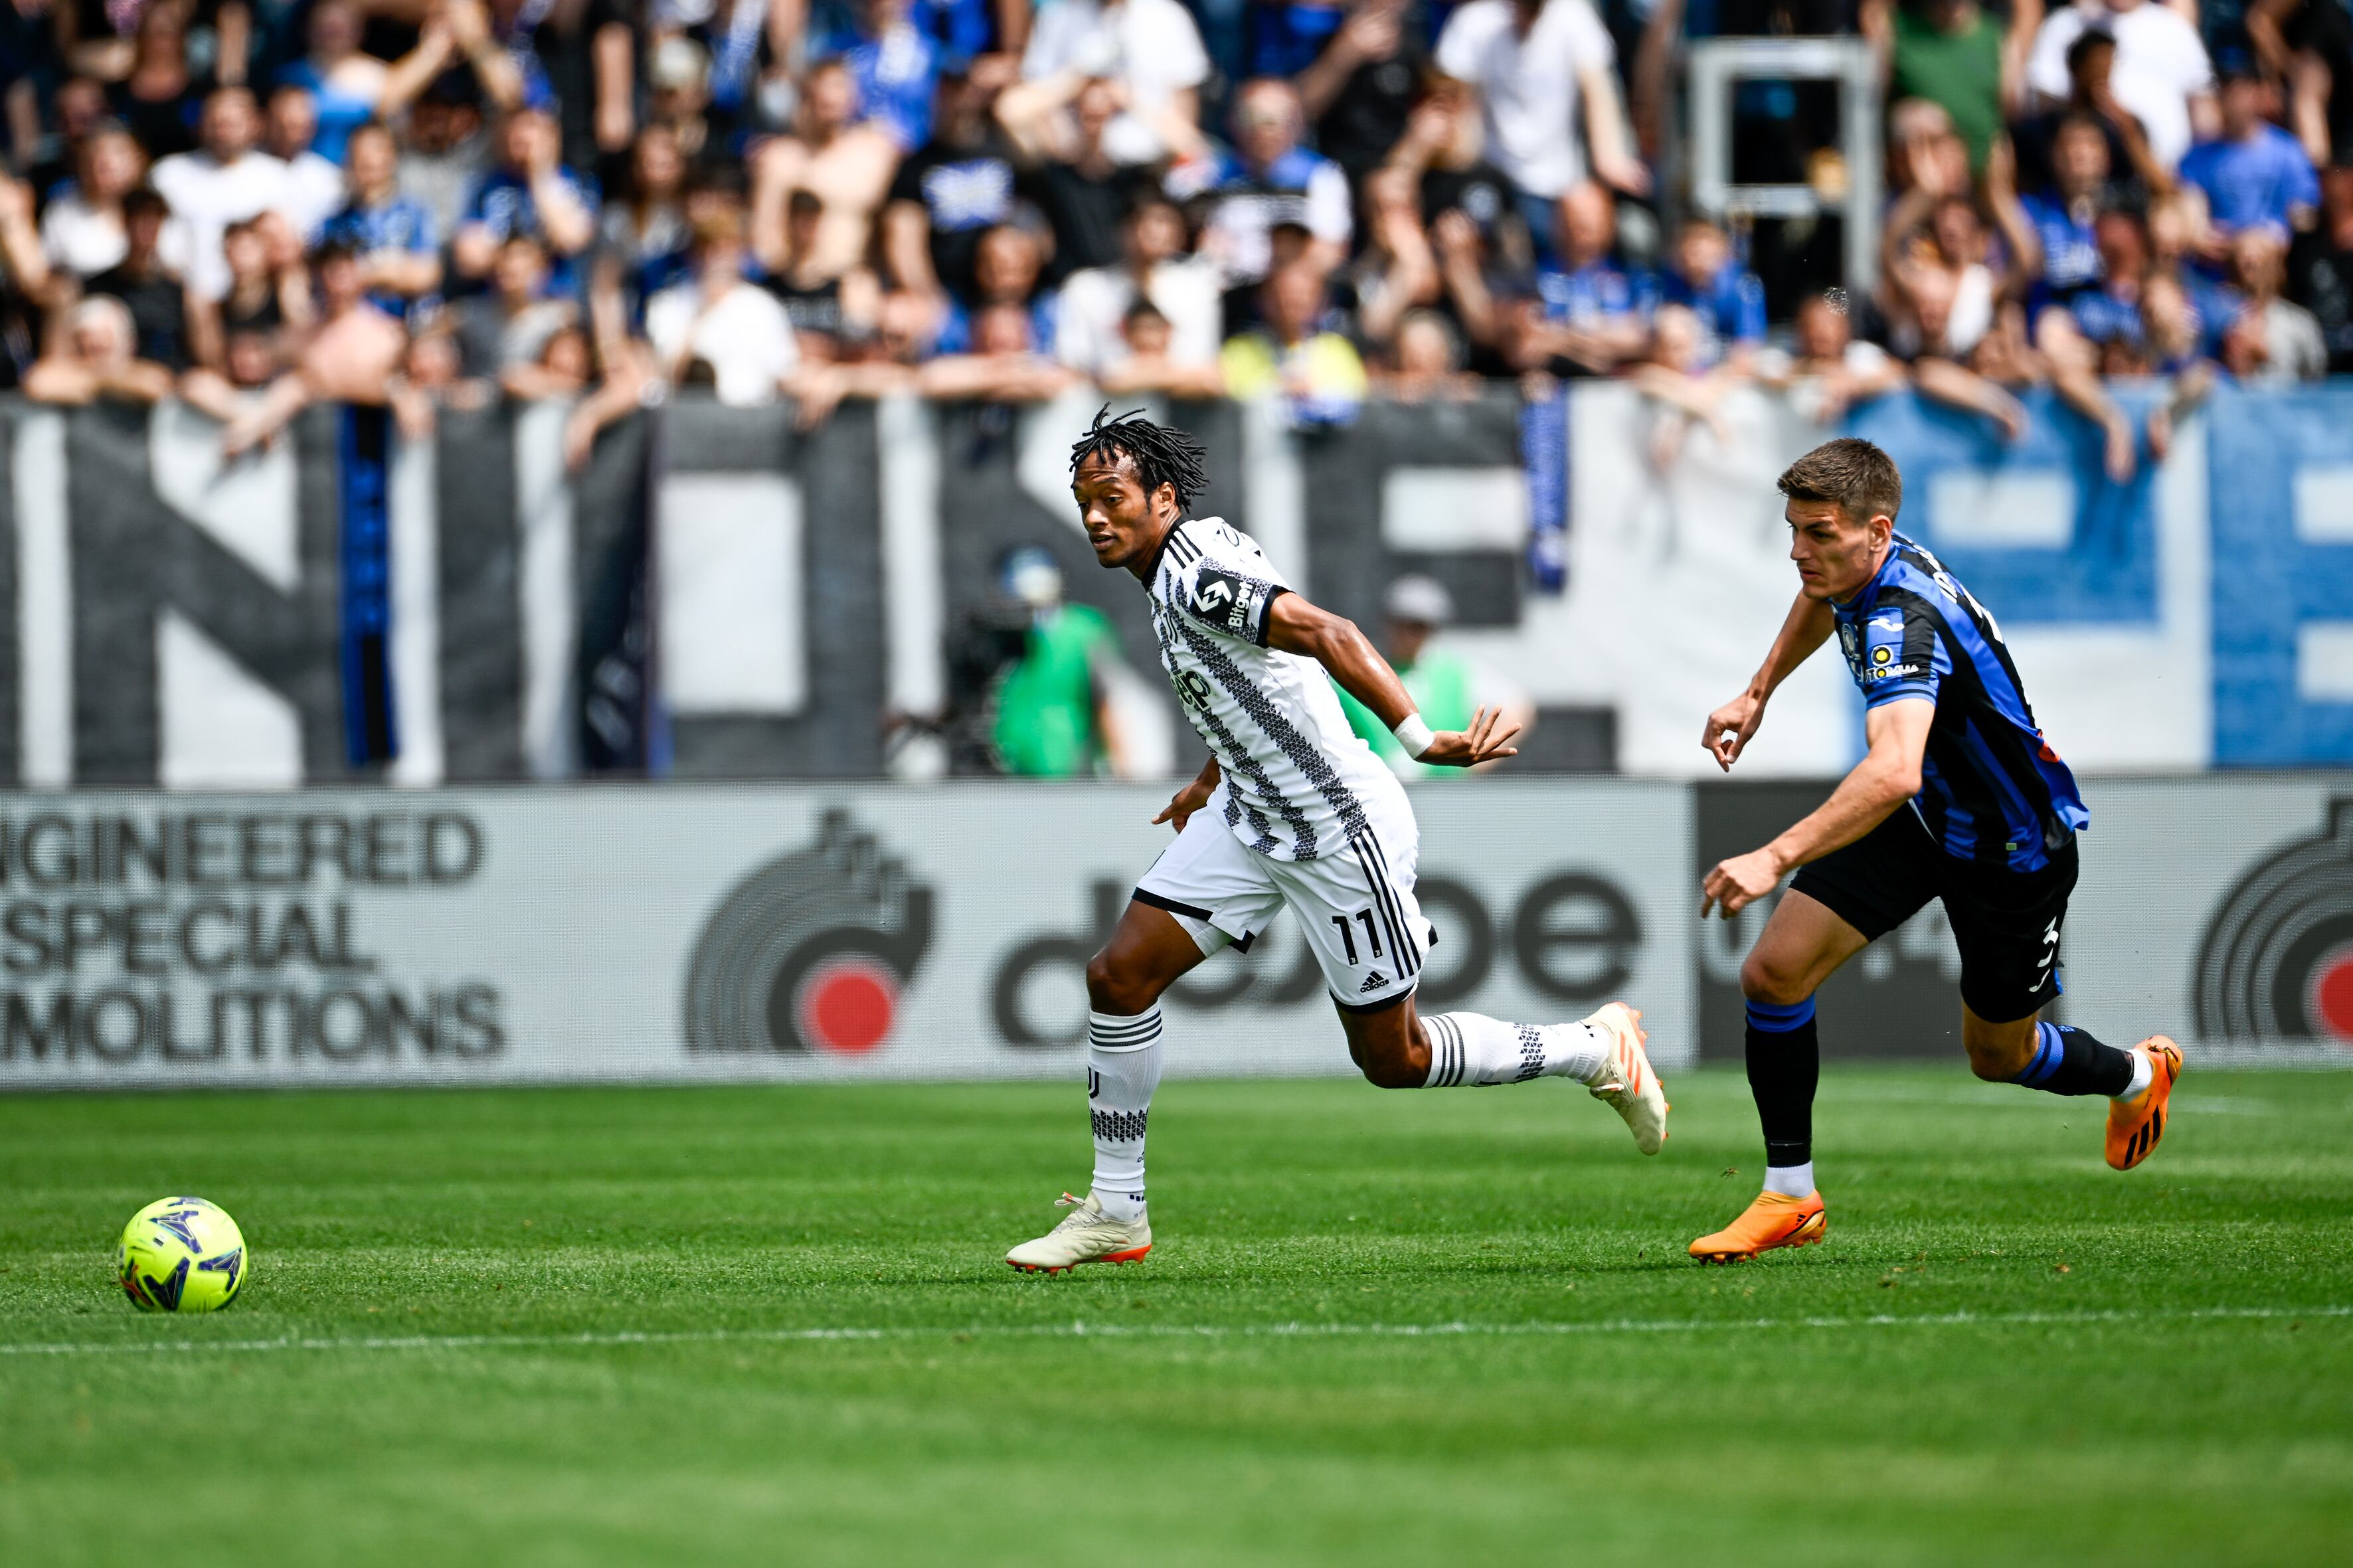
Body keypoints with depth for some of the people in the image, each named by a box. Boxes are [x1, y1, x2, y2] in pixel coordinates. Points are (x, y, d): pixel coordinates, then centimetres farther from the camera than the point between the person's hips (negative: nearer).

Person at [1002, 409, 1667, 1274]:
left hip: (1339, 831, -9)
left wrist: (1420, 737, -45)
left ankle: (1596, 1048, 23)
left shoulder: (1193, 575, -23)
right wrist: (1211, 781, 37)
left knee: (1394, 1059, 3)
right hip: (1249, 817, 9)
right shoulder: (1195, 554, 6)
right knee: (1118, 975, 0)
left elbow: (1326, 634, -34)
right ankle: (1114, 1211, 9)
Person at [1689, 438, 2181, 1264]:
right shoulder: (1857, 570, -12)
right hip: (1923, 819, 7)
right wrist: (1757, 693, 15)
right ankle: (1790, 1195, 1)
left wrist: (1777, 858, -64)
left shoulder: (1904, 623, -39)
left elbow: (1894, 771, -57)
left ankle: (2136, 1074, 49)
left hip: (2013, 848, -7)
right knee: (1774, 971, -11)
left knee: (1999, 1057, 15)